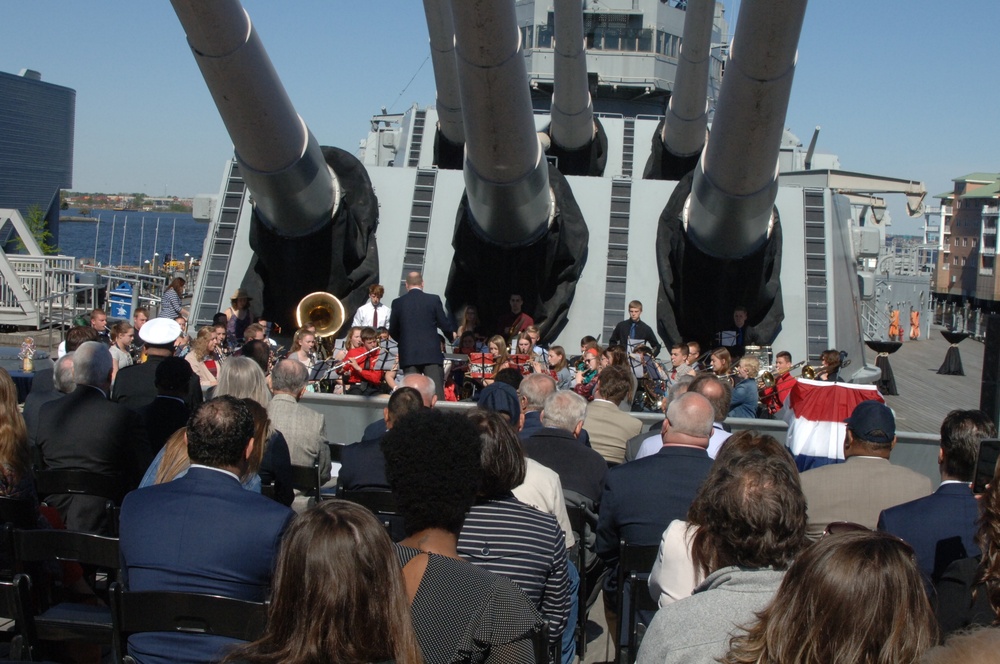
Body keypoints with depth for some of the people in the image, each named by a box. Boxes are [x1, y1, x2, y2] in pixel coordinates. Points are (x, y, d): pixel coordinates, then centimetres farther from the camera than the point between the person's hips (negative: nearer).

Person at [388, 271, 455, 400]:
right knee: (437, 391, -2)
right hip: (431, 353, -1)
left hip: (408, 354, 1)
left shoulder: (398, 303, 1)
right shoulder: (433, 300, -2)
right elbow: (444, 324, 1)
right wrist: (452, 335, 24)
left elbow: (392, 331, 8)